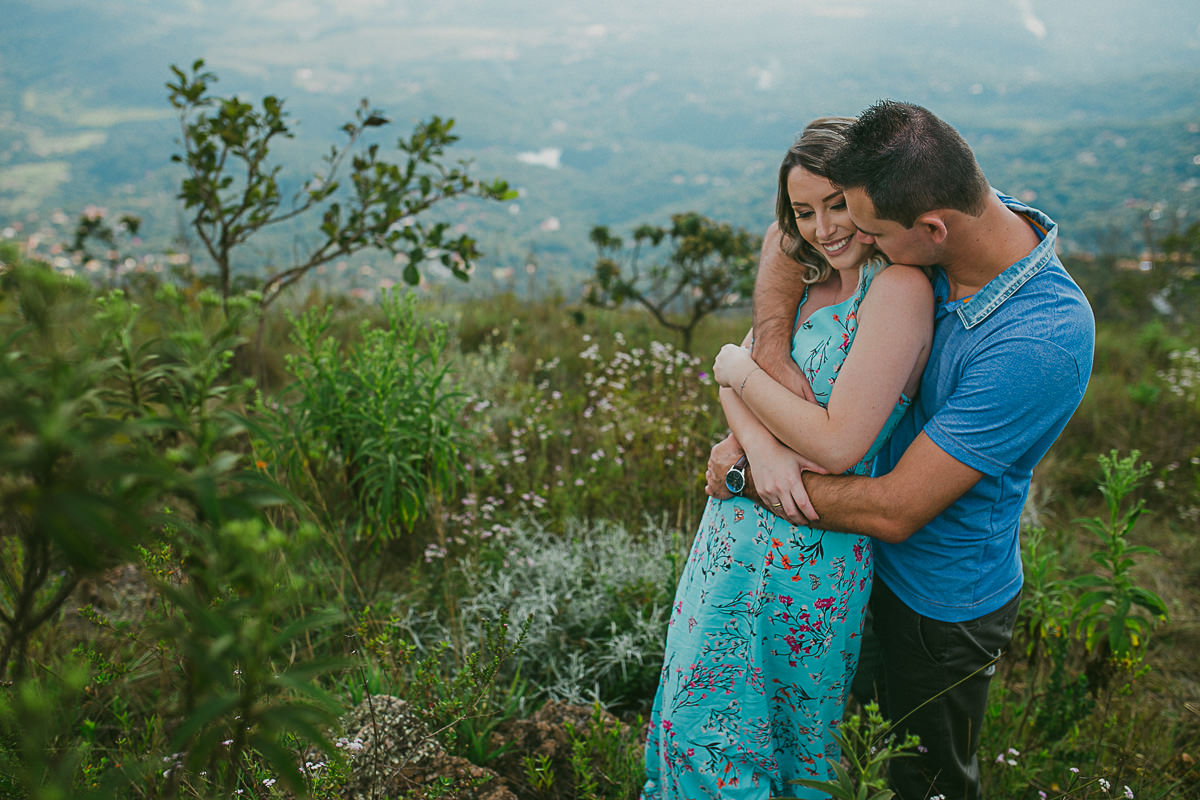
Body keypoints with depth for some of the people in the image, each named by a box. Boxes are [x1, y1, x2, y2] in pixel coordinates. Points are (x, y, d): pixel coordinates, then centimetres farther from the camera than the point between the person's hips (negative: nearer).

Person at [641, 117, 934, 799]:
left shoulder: (899, 288, -22)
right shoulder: (813, 274, 3)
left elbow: (836, 445, -26)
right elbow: (738, 372, 1)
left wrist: (738, 371, -12)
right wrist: (760, 448, -20)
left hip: (807, 553, -7)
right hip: (742, 525, 7)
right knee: (702, 704, 23)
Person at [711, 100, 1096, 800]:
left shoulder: (1044, 343, -37)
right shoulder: (972, 215, -15)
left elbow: (893, 510, -32)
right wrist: (771, 358, -23)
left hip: (945, 606, -6)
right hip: (881, 564, 7)